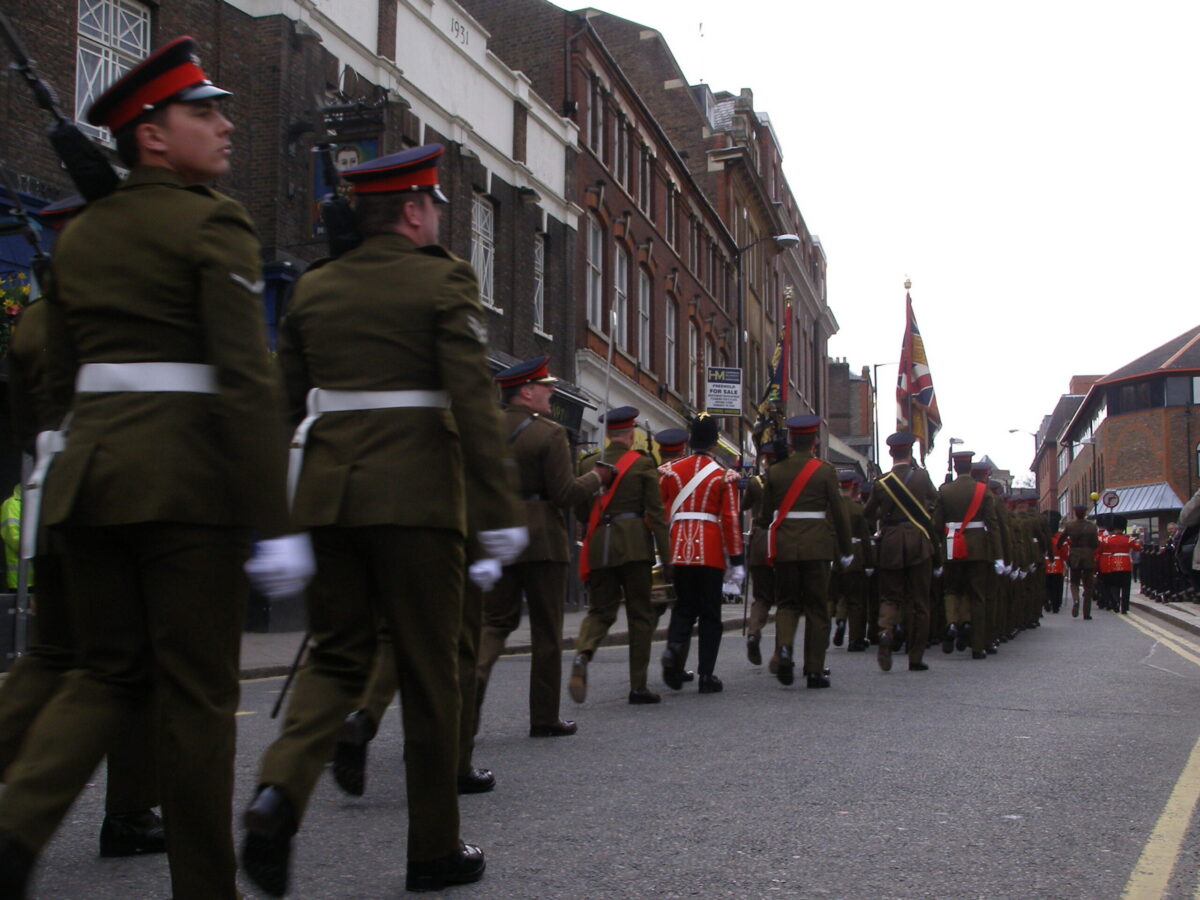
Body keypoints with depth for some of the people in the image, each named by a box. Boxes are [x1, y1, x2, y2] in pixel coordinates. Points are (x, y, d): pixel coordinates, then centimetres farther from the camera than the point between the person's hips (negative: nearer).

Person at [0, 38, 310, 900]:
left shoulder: (80, 235, 15)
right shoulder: (213, 224, -7)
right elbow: (248, 382, -15)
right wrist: (273, 522, -16)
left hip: (89, 467, 7)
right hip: (186, 479, -6)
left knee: (109, 672, 16)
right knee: (198, 690, 3)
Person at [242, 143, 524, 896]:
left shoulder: (315, 288, 12)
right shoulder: (443, 281, -3)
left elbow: (283, 404, 13)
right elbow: (474, 402, -12)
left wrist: (278, 513, 19)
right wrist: (499, 510, -11)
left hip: (328, 493, 5)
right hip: (417, 496, -4)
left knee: (338, 657, 14)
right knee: (429, 672, 6)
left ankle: (280, 789, -12)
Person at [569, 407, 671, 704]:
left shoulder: (591, 464, 7)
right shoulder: (643, 464, -2)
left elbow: (581, 511, 12)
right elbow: (656, 513, -6)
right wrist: (666, 557, -3)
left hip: (598, 545, 3)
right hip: (634, 544, -3)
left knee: (600, 610, 10)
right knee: (640, 613, 7)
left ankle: (582, 655, -21)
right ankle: (638, 686, 7)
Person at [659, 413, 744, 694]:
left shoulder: (670, 471, 4)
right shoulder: (723, 475, -2)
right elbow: (731, 519, -5)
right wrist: (737, 561, -2)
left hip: (679, 547, 2)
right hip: (710, 550, -2)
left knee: (684, 607, 15)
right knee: (710, 612, 6)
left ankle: (674, 647, -14)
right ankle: (707, 675, 5)